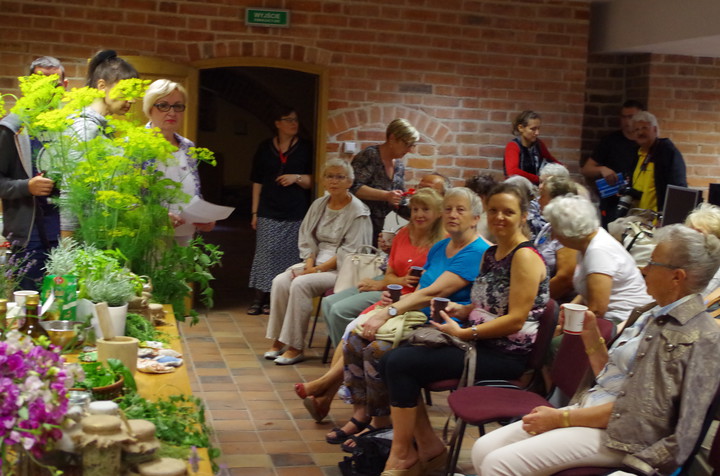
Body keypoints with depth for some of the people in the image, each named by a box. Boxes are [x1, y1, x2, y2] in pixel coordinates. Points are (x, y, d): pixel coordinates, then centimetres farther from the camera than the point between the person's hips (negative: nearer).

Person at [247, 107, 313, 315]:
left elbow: (311, 182, 7)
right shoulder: (265, 148, 9)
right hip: (269, 212, 0)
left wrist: (296, 178, -14)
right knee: (265, 253, -4)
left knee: (289, 257, -1)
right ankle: (260, 298, 0)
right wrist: (255, 212, 5)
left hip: (296, 214, 0)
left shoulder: (305, 148, 6)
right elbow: (257, 182, 10)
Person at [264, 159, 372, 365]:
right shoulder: (319, 205, 12)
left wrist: (318, 269, -18)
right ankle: (278, 340, -12)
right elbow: (307, 239, 12)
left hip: (341, 270, -6)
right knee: (280, 281, -20)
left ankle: (295, 348, -23)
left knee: (300, 284, -30)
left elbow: (349, 253, -14)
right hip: (316, 263, 6)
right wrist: (309, 265, -7)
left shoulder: (358, 212, -9)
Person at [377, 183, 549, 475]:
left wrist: (462, 333, -20)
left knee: (401, 364, -17)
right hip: (482, 344, 9)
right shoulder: (490, 254, 14)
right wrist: (461, 310, 2)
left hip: (507, 354, -9)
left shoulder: (525, 257, -15)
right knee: (392, 360, -4)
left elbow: (516, 320, -21)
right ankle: (429, 448, 4)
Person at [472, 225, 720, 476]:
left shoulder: (698, 338, -15)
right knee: (484, 448, -1)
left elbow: (641, 411, -18)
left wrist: (561, 418, -16)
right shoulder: (652, 315, 13)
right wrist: (591, 336, 3)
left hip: (616, 435, -8)